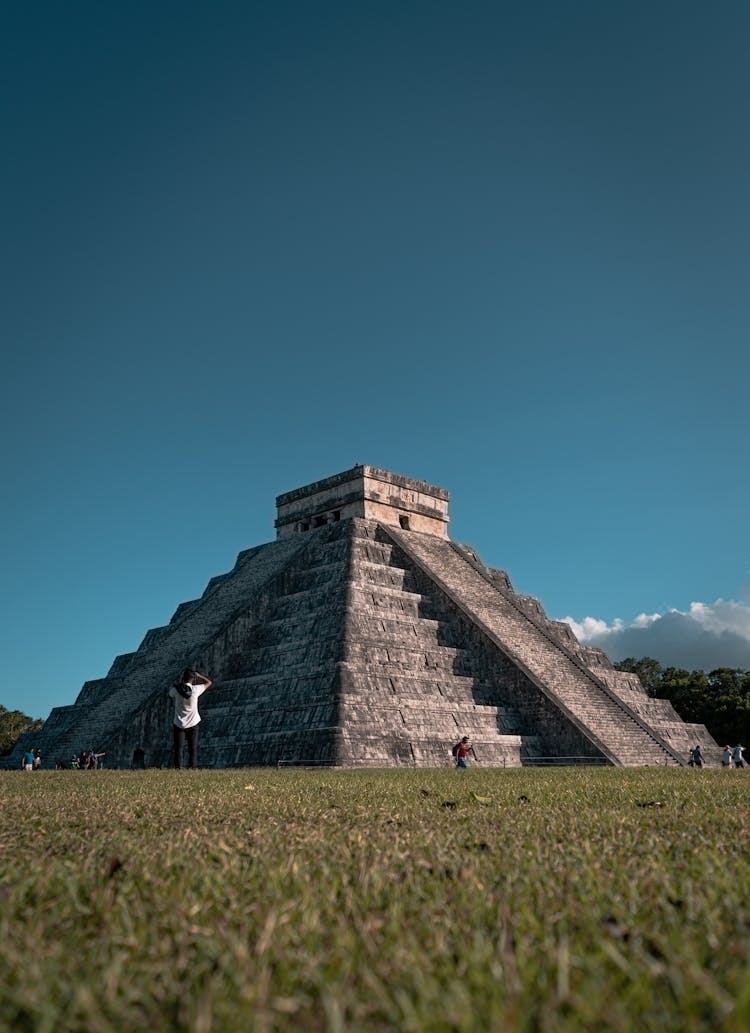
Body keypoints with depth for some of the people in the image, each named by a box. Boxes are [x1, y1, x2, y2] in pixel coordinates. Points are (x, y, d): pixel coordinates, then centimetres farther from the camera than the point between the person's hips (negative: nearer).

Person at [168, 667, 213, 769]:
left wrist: (179, 680, 12)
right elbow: (209, 682, 0)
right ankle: (192, 768, 6)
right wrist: (198, 675, 6)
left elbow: (170, 695, 12)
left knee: (178, 749, 6)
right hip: (193, 723, 0)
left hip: (179, 723, 0)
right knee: (192, 749, 9)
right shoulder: (195, 689, -15)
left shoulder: (176, 689, -13)